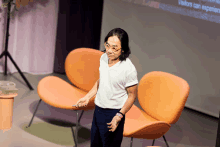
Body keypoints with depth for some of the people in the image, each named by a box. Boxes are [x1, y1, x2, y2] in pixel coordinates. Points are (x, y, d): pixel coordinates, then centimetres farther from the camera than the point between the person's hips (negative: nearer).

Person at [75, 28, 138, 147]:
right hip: (98, 110, 7)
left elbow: (132, 95, -15)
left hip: (113, 113, -7)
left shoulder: (128, 69, -24)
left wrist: (119, 116, -20)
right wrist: (88, 97, 8)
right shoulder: (104, 58, -3)